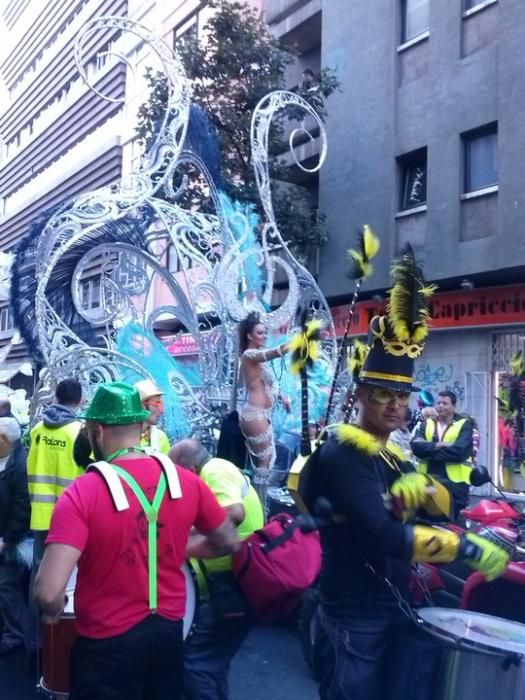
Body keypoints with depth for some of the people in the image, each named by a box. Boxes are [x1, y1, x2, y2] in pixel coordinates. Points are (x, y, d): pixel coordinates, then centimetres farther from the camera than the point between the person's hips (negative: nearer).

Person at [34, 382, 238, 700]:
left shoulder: (82, 493, -22)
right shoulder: (185, 480, -9)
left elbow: (49, 591, -29)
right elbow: (228, 542, 4)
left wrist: (52, 610, -6)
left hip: (108, 641, -4)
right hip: (170, 631, 4)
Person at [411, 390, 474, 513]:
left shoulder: (464, 424, 2)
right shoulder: (427, 424, 13)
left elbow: (459, 451, -15)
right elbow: (415, 445, -4)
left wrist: (429, 453, -12)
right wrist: (437, 445, -19)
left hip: (455, 481, -3)